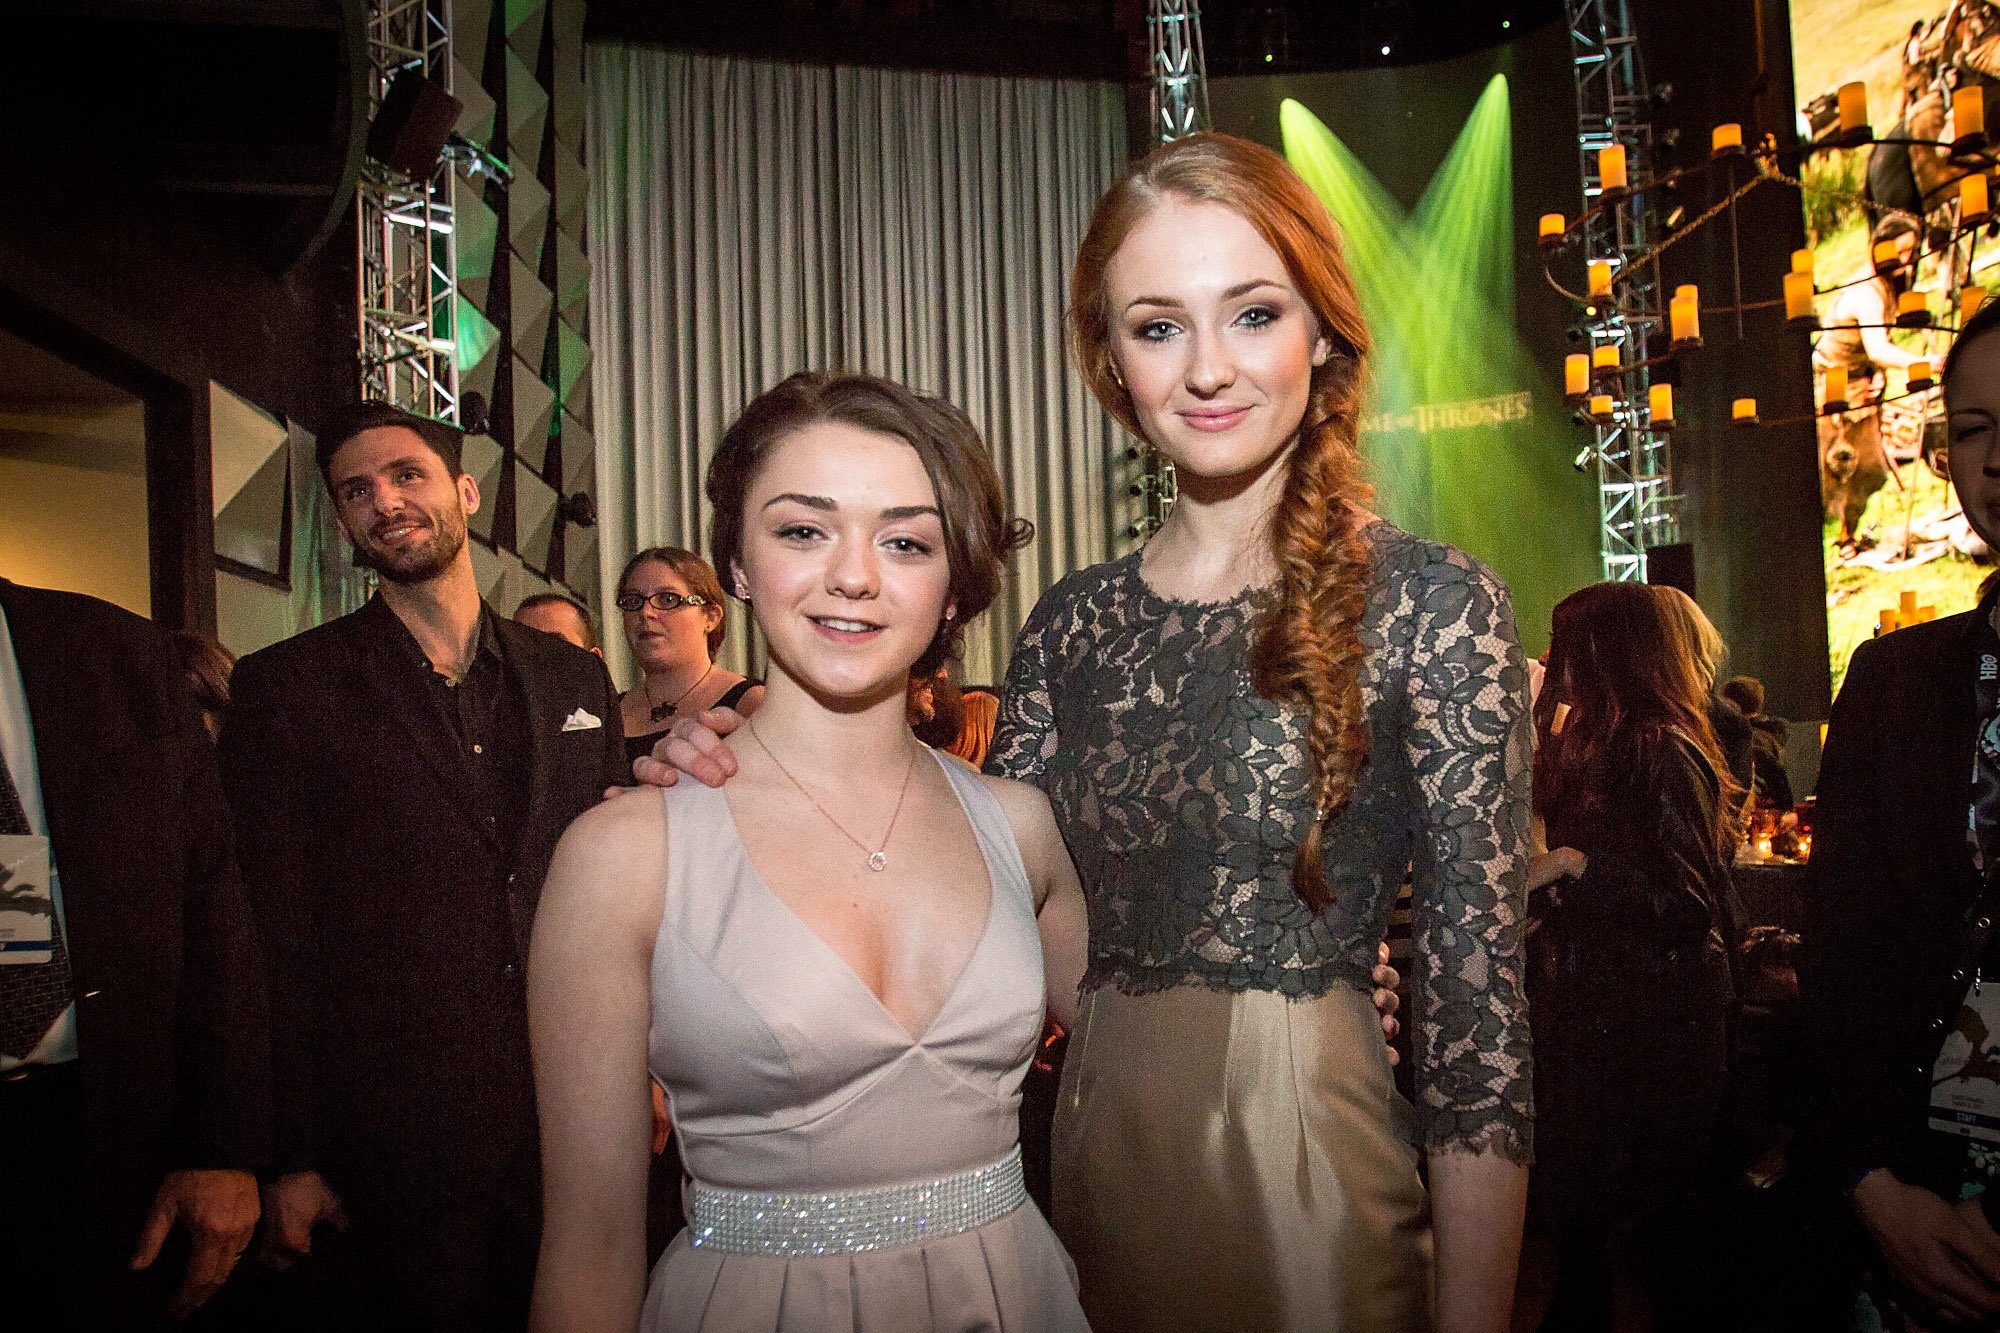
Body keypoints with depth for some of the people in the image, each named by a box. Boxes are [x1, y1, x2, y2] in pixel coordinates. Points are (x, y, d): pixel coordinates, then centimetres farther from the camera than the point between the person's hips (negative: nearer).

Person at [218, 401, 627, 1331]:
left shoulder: (575, 678, 8)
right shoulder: (286, 687, -3)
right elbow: (275, 936, -6)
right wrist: (295, 1158, -8)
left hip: (576, 1114, 4)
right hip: (397, 1139, -3)